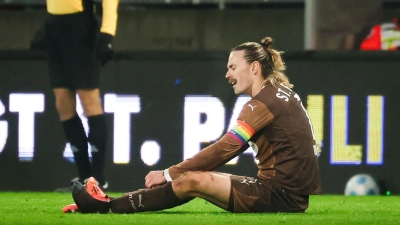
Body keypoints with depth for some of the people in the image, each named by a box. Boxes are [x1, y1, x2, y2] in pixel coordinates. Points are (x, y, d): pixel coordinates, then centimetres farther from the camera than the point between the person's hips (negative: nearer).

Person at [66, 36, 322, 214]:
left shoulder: (264, 103, -14)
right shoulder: (281, 93, 16)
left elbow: (223, 149, -17)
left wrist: (169, 174, -11)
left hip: (282, 196, -9)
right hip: (289, 189, 9)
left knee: (192, 181, -13)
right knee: (194, 176, 6)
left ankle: (110, 205, -8)